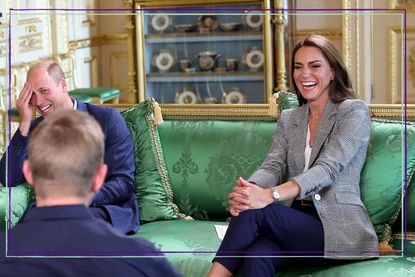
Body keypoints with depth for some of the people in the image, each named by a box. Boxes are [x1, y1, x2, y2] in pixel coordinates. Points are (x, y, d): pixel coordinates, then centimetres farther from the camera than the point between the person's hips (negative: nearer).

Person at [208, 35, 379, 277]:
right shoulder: (288, 118, 17)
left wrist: (270, 195, -33)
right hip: (297, 223, 4)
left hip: (340, 229, -4)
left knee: (253, 212, -29)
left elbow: (328, 168, -16)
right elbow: (273, 166, 2)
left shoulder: (354, 111, -1)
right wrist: (249, 189, -25)